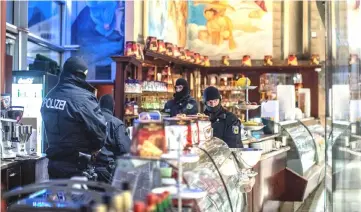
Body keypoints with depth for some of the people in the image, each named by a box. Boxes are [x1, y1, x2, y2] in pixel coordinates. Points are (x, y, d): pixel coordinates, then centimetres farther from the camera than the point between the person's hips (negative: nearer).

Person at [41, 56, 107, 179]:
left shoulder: (49, 96, 6)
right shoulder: (83, 98, -19)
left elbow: (51, 128, 13)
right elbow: (99, 128, -17)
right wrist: (94, 148, 2)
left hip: (54, 162, 7)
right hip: (77, 166, -7)